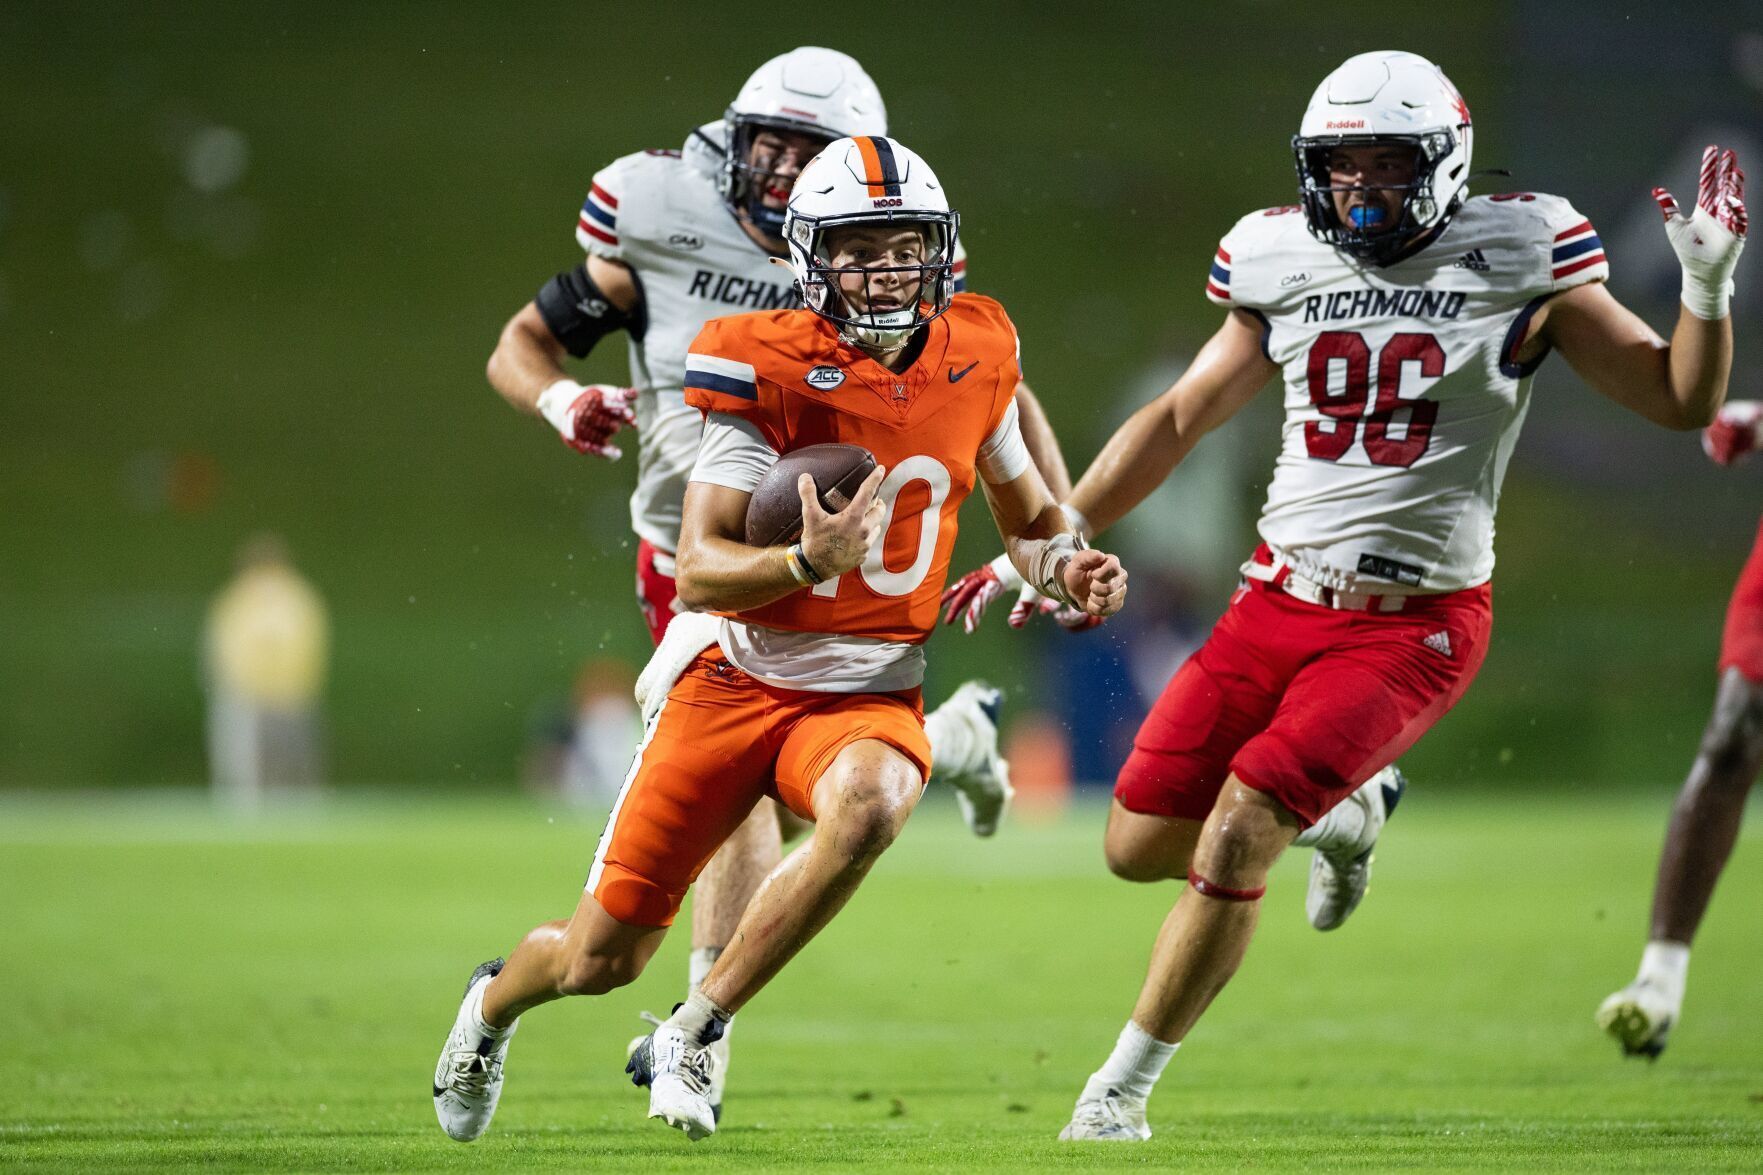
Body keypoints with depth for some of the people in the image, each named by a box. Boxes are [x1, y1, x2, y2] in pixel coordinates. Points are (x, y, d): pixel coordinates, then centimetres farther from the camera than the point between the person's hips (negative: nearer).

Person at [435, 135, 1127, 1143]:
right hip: (740, 681, -2)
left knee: (870, 809, -36)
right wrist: (811, 561, -36)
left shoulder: (974, 358, -1)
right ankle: (495, 1000, 41)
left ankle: (694, 1035, -19)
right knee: (601, 960, 2)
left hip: (869, 696, 2)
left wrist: (1064, 567, -3)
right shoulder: (770, 371, -14)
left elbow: (1027, 512, 18)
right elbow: (699, 574, -19)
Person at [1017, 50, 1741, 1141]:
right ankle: (1337, 806, 31)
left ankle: (1121, 1089, 0)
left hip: (1415, 623, -5)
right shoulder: (1284, 267, 4)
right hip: (1279, 600, 5)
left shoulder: (1517, 259, -6)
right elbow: (1181, 417, 16)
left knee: (1236, 836, -17)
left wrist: (1709, 286, -19)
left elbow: (1682, 400, -1)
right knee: (1139, 843, 4)